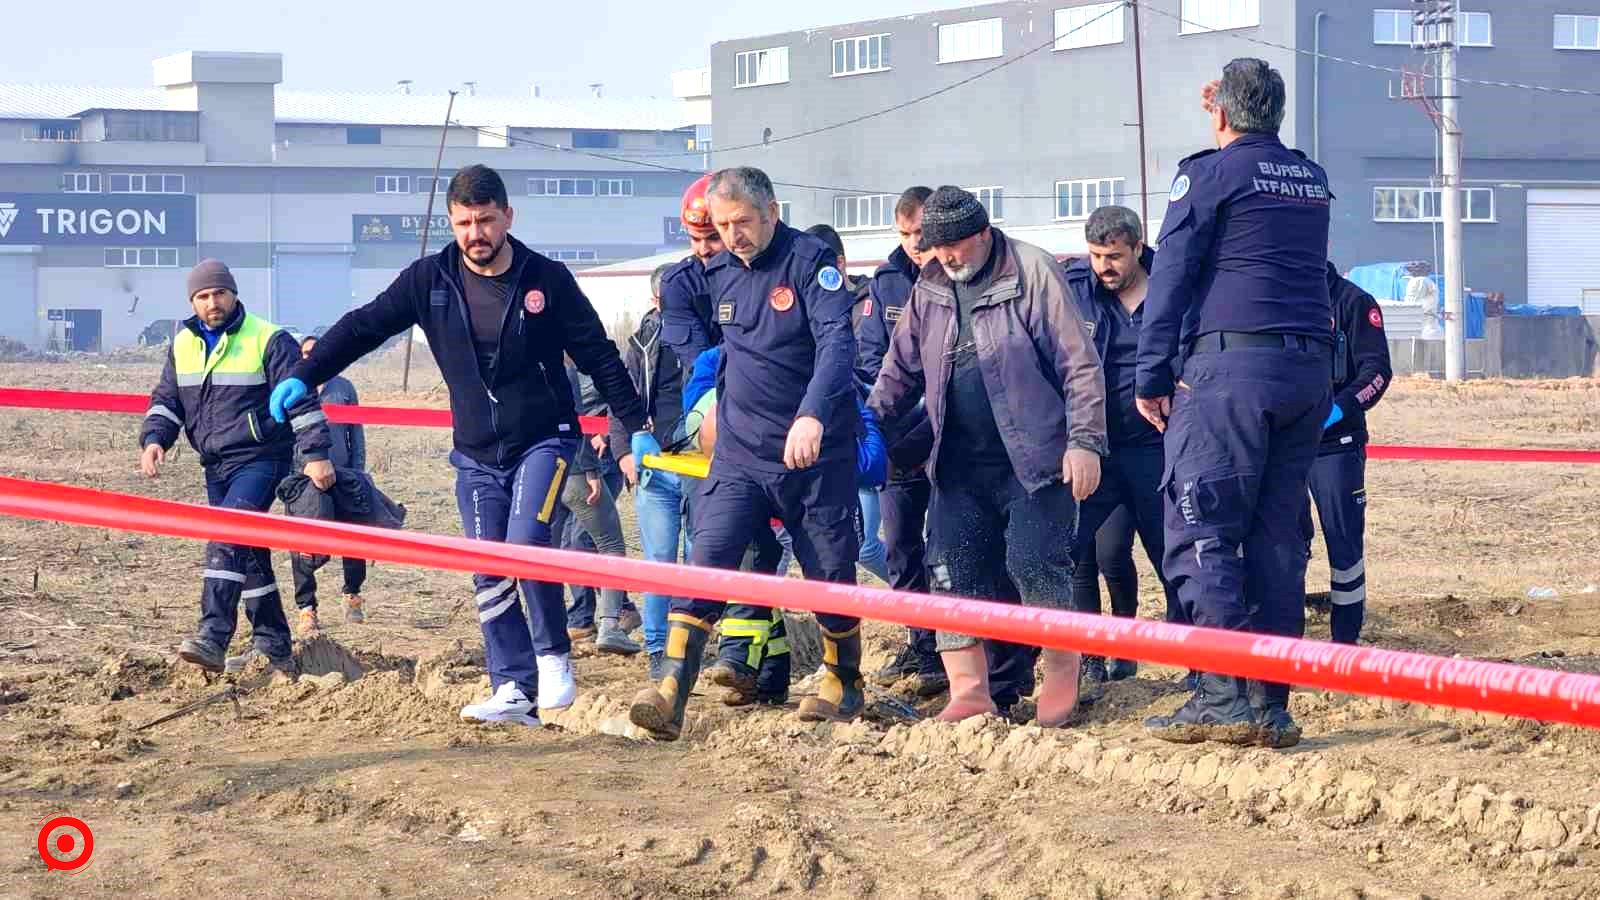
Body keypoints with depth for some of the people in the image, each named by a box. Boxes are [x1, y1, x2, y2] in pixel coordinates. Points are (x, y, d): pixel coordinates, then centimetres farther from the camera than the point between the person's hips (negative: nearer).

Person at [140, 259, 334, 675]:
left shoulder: (268, 341, -8)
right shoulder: (182, 345, 10)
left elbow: (301, 402, -8)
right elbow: (166, 400, 16)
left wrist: (316, 454, -12)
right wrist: (154, 438, -2)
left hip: (260, 460, -7)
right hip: (215, 465, 7)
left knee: (227, 539, -23)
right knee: (248, 553, 12)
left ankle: (213, 638, -31)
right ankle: (275, 648, 21)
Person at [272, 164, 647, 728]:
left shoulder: (547, 279, -6)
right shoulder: (431, 280, -1)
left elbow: (599, 357, 0)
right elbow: (363, 327, 4)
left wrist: (637, 426, -2)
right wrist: (303, 377, -5)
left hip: (544, 440, -4)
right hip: (477, 454, 4)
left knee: (525, 543, -24)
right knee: (489, 577, -1)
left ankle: (554, 659, -7)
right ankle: (514, 691, 3)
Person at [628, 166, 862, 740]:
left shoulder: (809, 261, -13)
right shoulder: (718, 274, 6)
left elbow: (836, 342, -26)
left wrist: (812, 415, -40)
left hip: (816, 453, -4)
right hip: (740, 455, 4)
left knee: (830, 574, 7)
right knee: (706, 564, -11)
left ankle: (845, 685, 30)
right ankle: (671, 696, -18)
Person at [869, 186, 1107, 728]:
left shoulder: (1032, 272, -8)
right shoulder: (929, 291, 10)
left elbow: (1079, 363, -9)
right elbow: (901, 370, 18)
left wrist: (1085, 439, -14)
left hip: (1033, 459, -6)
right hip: (960, 464, 6)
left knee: (1035, 565, -8)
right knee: (952, 571, -1)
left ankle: (1062, 674, 10)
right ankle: (969, 691, 1)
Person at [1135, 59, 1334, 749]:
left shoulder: (1210, 173, -2)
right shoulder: (1312, 180, 17)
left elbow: (1170, 279, -6)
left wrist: (1150, 379, -3)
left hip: (1231, 363, -6)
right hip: (1311, 369, 7)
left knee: (1200, 532, -6)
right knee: (1277, 538, 7)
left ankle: (1223, 695, -15)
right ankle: (1271, 703, 4)